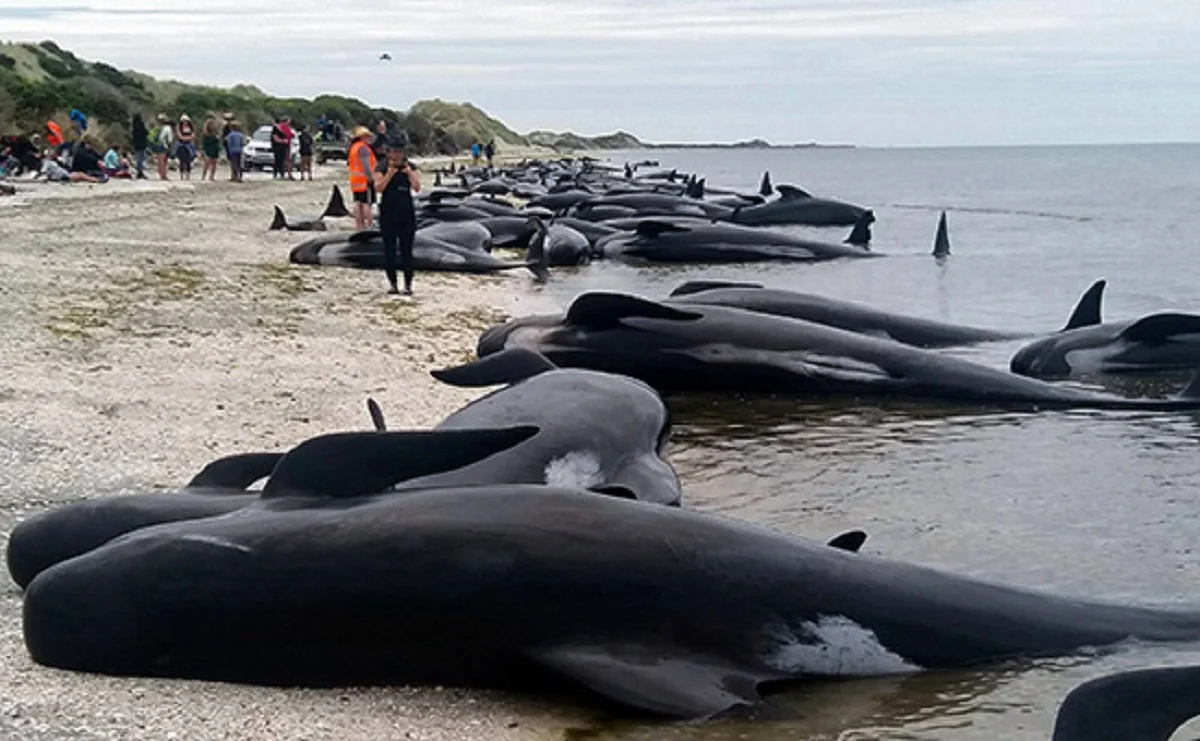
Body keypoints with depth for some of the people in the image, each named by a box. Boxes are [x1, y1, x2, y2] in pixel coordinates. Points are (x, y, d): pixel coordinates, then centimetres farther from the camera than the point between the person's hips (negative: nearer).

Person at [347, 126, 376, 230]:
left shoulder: (352, 147, 14)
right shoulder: (363, 148, -16)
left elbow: (349, 163, 19)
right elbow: (365, 164, -23)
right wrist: (370, 178, -22)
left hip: (355, 179, 9)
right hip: (365, 179, -9)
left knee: (358, 202, 12)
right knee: (366, 203, -7)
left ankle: (359, 224, 15)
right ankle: (368, 225, -9)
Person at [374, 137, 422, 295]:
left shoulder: (410, 167, 3)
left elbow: (417, 188, -7)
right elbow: (378, 188, -11)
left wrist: (408, 171, -18)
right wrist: (390, 173, -19)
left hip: (406, 213, 0)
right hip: (388, 214, 0)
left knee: (406, 250, 0)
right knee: (389, 250, 4)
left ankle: (408, 284, 5)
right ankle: (392, 283, 13)